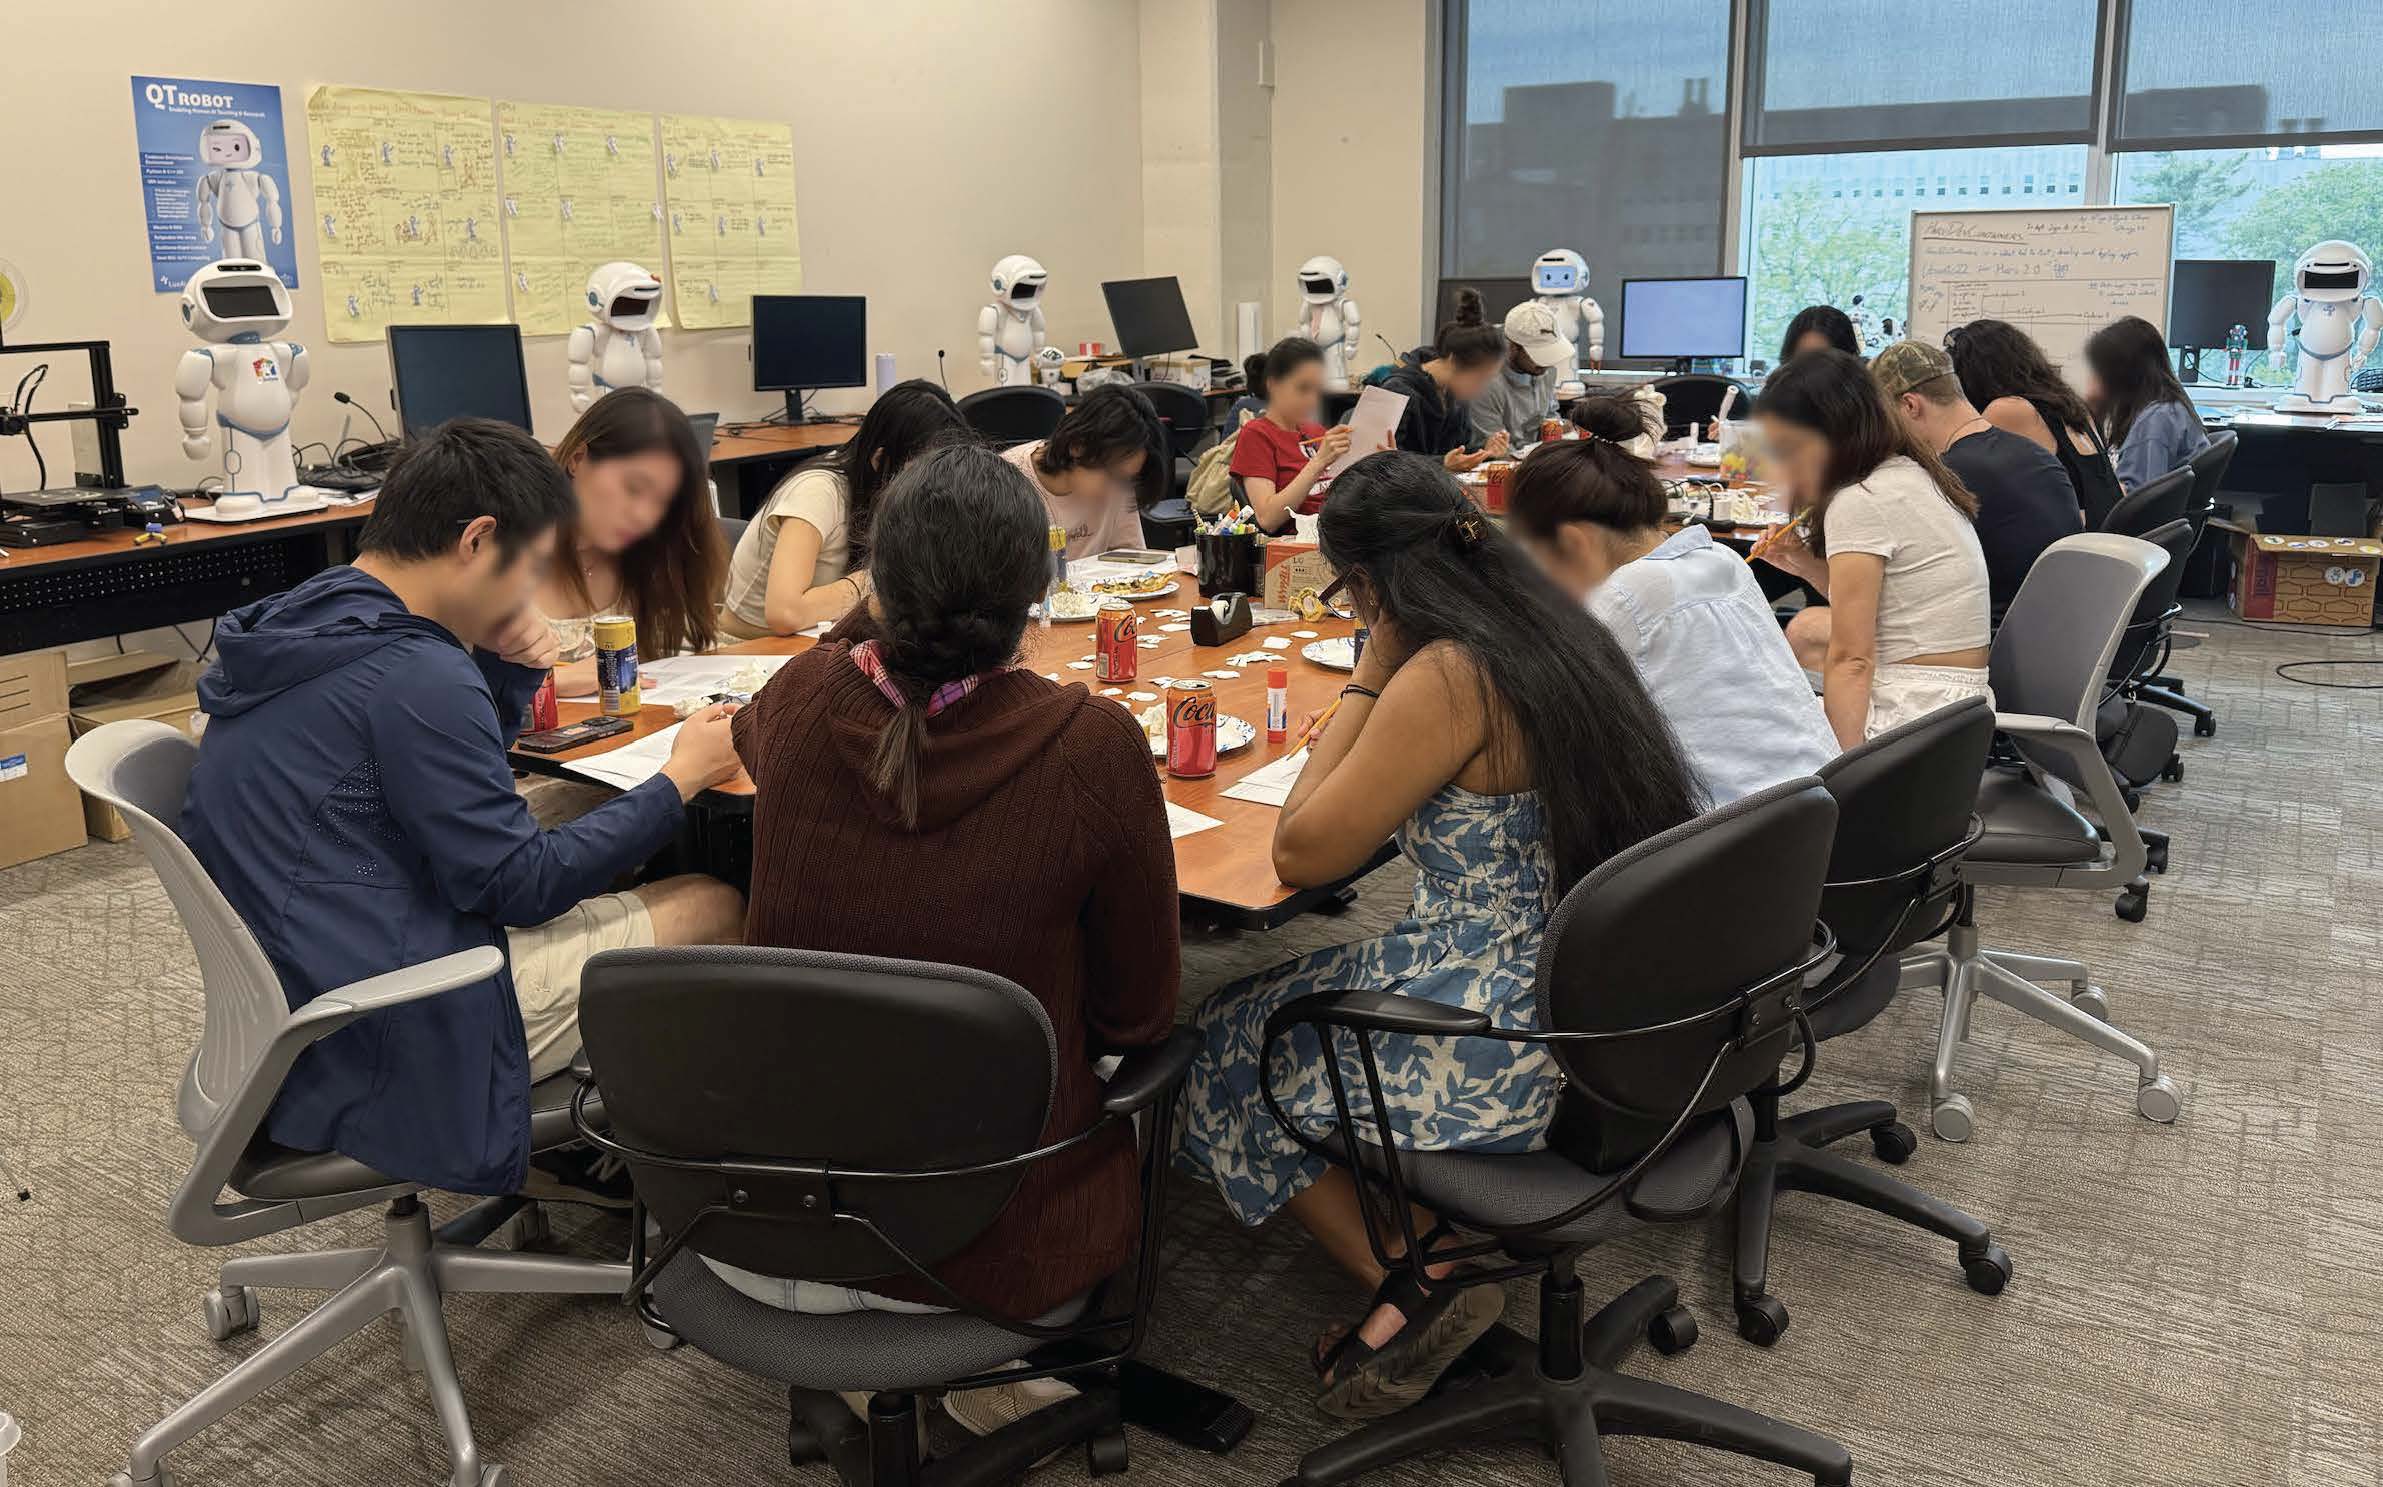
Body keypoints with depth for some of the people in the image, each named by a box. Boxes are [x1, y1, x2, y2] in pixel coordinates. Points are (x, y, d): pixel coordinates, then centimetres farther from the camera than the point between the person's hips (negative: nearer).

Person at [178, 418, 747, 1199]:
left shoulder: (303, 628, 7)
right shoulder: (413, 676, -23)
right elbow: (516, 886, -17)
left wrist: (510, 670, 2)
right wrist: (680, 780, -9)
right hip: (389, 1036, -10)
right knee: (714, 912, -4)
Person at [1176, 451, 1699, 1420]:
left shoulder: (1447, 677, -22)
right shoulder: (1559, 630, 4)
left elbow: (1300, 852, -16)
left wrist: (1368, 675, -9)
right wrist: (1385, 679, 13)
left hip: (1516, 1046, -9)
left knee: (1226, 1052, 11)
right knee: (1304, 999, 27)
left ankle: (1412, 1293, 6)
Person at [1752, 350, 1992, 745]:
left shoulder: (1859, 502, -16)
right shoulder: (1912, 476, 12)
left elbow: (1851, 659, -21)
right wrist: (1809, 566, 9)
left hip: (1913, 722, -11)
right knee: (1807, 627, 29)